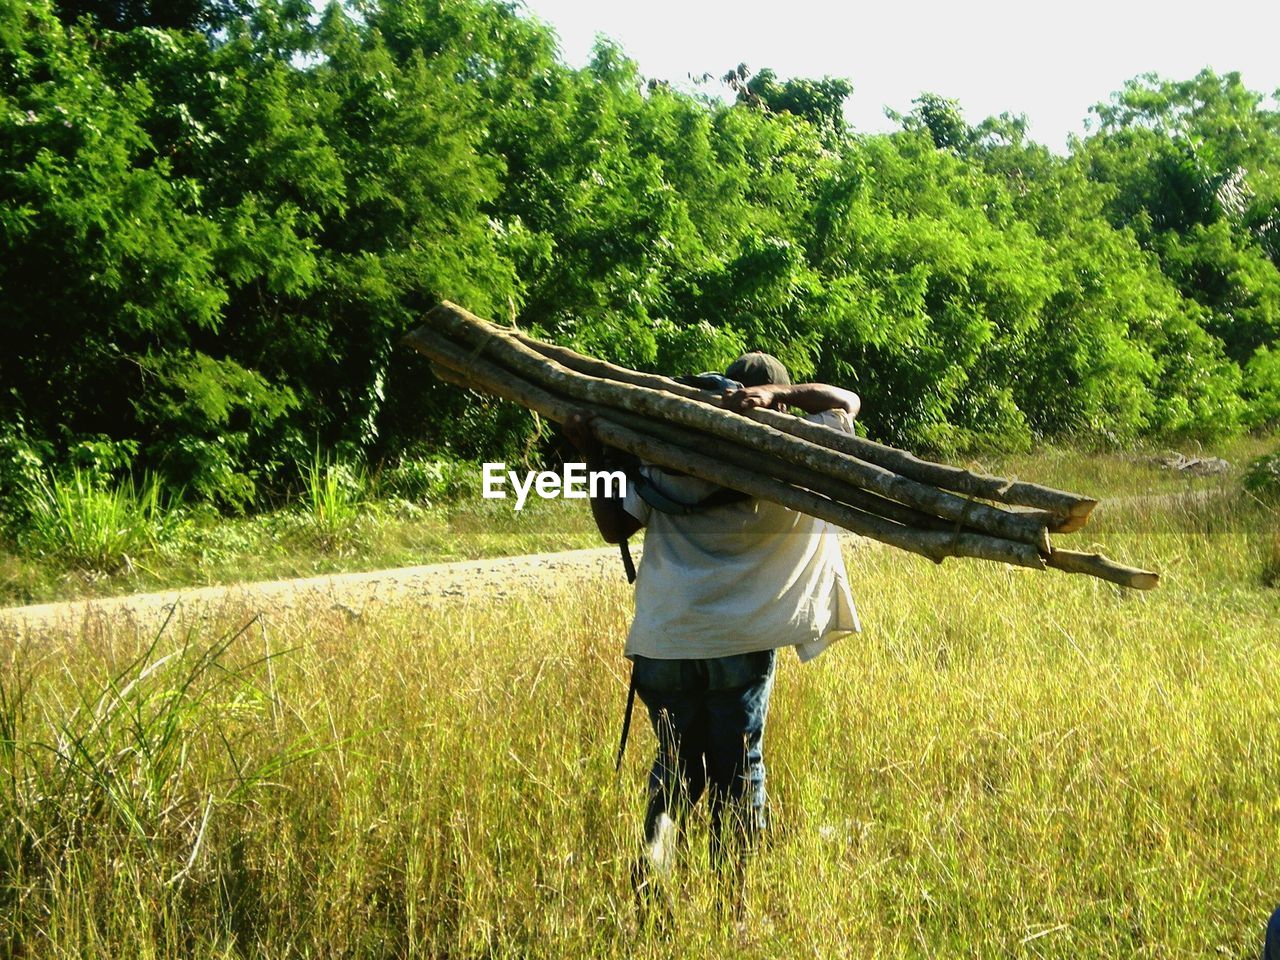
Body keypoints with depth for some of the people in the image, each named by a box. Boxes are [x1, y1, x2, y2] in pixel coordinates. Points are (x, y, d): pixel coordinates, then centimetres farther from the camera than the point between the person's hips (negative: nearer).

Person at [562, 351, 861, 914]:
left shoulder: (668, 458, 4)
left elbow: (615, 526, 8)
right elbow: (846, 401, 13)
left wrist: (591, 455, 14)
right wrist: (779, 394, -2)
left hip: (662, 641, 2)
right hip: (739, 640, -1)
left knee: (677, 762, 18)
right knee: (737, 770, 10)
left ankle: (656, 845, -8)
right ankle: (729, 904, 9)